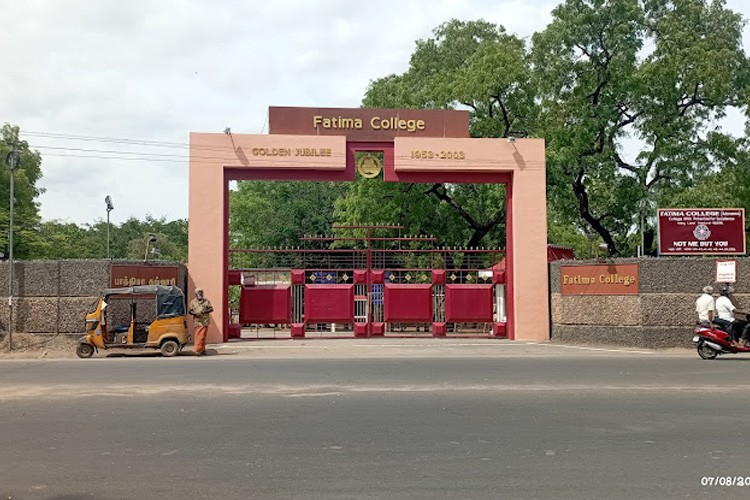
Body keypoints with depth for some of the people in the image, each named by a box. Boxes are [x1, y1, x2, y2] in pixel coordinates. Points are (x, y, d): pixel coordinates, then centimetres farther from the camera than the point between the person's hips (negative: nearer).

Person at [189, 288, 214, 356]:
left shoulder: (206, 301, 8)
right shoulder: (193, 302, 10)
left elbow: (211, 309, 7)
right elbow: (190, 311, 9)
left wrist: (206, 311, -12)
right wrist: (195, 313, -12)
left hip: (204, 321, -2)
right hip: (197, 321, 2)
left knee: (202, 336, -10)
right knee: (197, 336, 4)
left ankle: (198, 350, -10)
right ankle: (203, 350, 12)